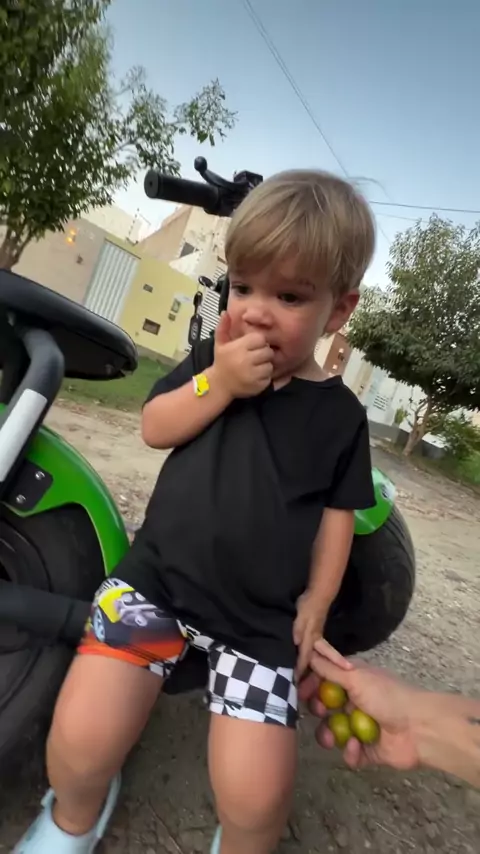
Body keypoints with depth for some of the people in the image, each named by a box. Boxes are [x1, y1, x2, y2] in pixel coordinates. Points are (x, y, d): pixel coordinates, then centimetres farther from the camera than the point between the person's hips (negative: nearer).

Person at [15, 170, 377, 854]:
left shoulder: (340, 414, 0)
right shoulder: (213, 357, 5)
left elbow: (337, 513, 5)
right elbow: (154, 428, 0)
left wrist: (315, 603, -2)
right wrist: (217, 384, -15)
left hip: (261, 618, 0)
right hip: (158, 575, 1)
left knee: (255, 796, -7)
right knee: (82, 739, -10)